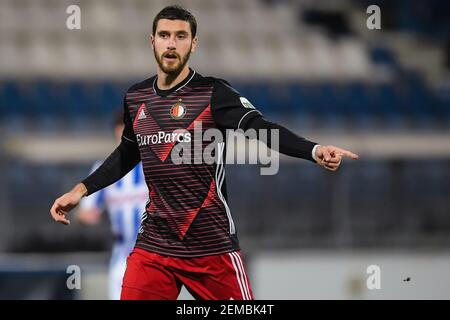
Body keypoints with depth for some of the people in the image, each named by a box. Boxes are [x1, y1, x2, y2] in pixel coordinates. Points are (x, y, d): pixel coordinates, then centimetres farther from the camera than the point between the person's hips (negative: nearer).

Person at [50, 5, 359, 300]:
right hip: (153, 245, 4)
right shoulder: (136, 98, 7)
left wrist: (314, 151, -39)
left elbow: (260, 127, -23)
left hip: (212, 245, -4)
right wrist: (81, 189, 22)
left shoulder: (212, 93, -9)